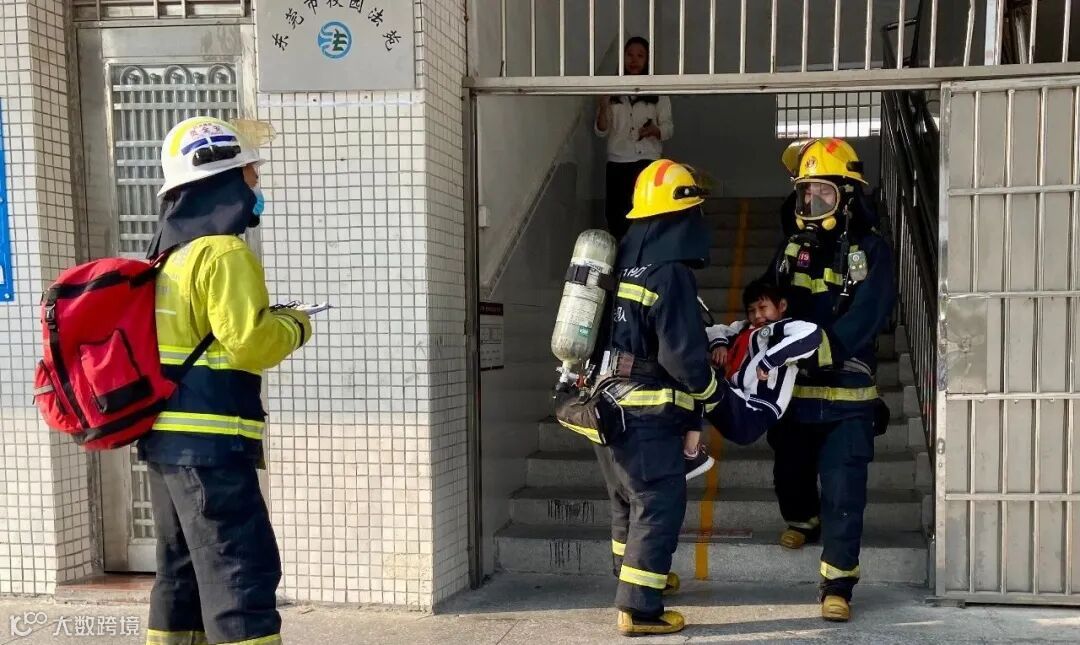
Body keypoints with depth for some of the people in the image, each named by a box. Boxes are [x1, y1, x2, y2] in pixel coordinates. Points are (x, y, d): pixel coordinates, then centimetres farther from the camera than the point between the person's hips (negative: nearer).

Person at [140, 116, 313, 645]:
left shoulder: (171, 256, 16)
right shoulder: (225, 253, -13)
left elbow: (189, 335, 14)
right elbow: (247, 342, -20)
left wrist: (268, 322, 10)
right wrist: (293, 328, -2)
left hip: (166, 437, 10)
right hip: (210, 443, -10)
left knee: (182, 574, 17)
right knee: (243, 575, -8)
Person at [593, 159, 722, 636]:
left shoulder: (625, 263, 8)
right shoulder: (672, 274, -17)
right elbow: (682, 352, -18)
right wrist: (712, 390, -2)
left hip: (607, 403, 9)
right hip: (647, 413, -9)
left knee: (629, 497, 23)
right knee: (659, 504, 0)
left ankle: (637, 574, 41)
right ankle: (639, 607, 1)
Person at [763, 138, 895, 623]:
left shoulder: (871, 251, -8)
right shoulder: (793, 248, 7)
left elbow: (863, 320, -19)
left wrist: (815, 346, -31)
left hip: (847, 396, -5)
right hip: (794, 390, 5)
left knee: (843, 493, -5)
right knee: (790, 472, 22)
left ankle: (837, 586, 6)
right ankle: (803, 521, 53)